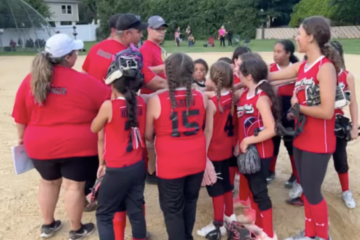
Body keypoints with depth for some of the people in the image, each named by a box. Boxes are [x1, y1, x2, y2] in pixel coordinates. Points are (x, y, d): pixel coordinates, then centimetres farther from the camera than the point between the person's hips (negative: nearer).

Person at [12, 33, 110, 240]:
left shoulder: (31, 80, -3)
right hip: (77, 145, -4)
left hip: (40, 145, 4)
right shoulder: (84, 82, -12)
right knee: (74, 187, 11)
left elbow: (20, 117, 6)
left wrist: (22, 137, 21)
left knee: (49, 182, 25)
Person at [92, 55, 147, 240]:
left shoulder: (109, 105, -17)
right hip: (138, 166, 5)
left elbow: (94, 129, 0)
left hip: (117, 170, -5)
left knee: (104, 214, 11)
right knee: (136, 210, 17)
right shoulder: (141, 103, -2)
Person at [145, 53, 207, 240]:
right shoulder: (202, 98, -6)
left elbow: (148, 136, -6)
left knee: (172, 209, 13)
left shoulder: (156, 101, -17)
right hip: (196, 161, 5)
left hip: (170, 165, -4)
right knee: (190, 203, 25)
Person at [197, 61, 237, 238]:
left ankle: (219, 225, 17)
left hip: (214, 151, -7)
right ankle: (229, 215, 39)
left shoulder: (212, 102, -22)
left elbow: (209, 130, -19)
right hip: (227, 148, 7)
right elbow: (230, 123, 6)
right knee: (225, 182, 22)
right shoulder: (232, 96, -2)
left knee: (215, 187, 5)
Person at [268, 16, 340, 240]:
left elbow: (327, 111, -25)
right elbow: (270, 76, 13)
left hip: (318, 143, -8)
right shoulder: (302, 66, 6)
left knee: (312, 192, 4)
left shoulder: (325, 67, -18)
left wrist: (297, 106, -14)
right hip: (301, 139, 8)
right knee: (306, 189, 18)